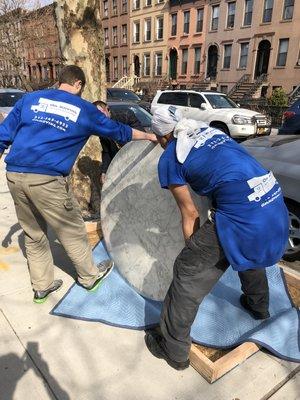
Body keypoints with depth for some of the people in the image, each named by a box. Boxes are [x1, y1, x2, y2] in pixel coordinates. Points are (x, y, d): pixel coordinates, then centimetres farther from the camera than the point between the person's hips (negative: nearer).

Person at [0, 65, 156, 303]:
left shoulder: (30, 99, 16)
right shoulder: (84, 110, 7)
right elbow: (119, 131, 18)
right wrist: (149, 136, 33)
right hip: (48, 180, -5)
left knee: (34, 235, 19)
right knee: (72, 231, 14)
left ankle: (42, 286, 33)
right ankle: (90, 277, 34)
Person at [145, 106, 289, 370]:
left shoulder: (169, 159, 1)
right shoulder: (211, 131, 20)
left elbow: (189, 213, 5)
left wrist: (194, 251, 19)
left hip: (243, 216, -8)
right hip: (276, 203, 8)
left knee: (188, 273, 7)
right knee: (251, 249, 36)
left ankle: (174, 351, 24)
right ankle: (258, 306, 61)